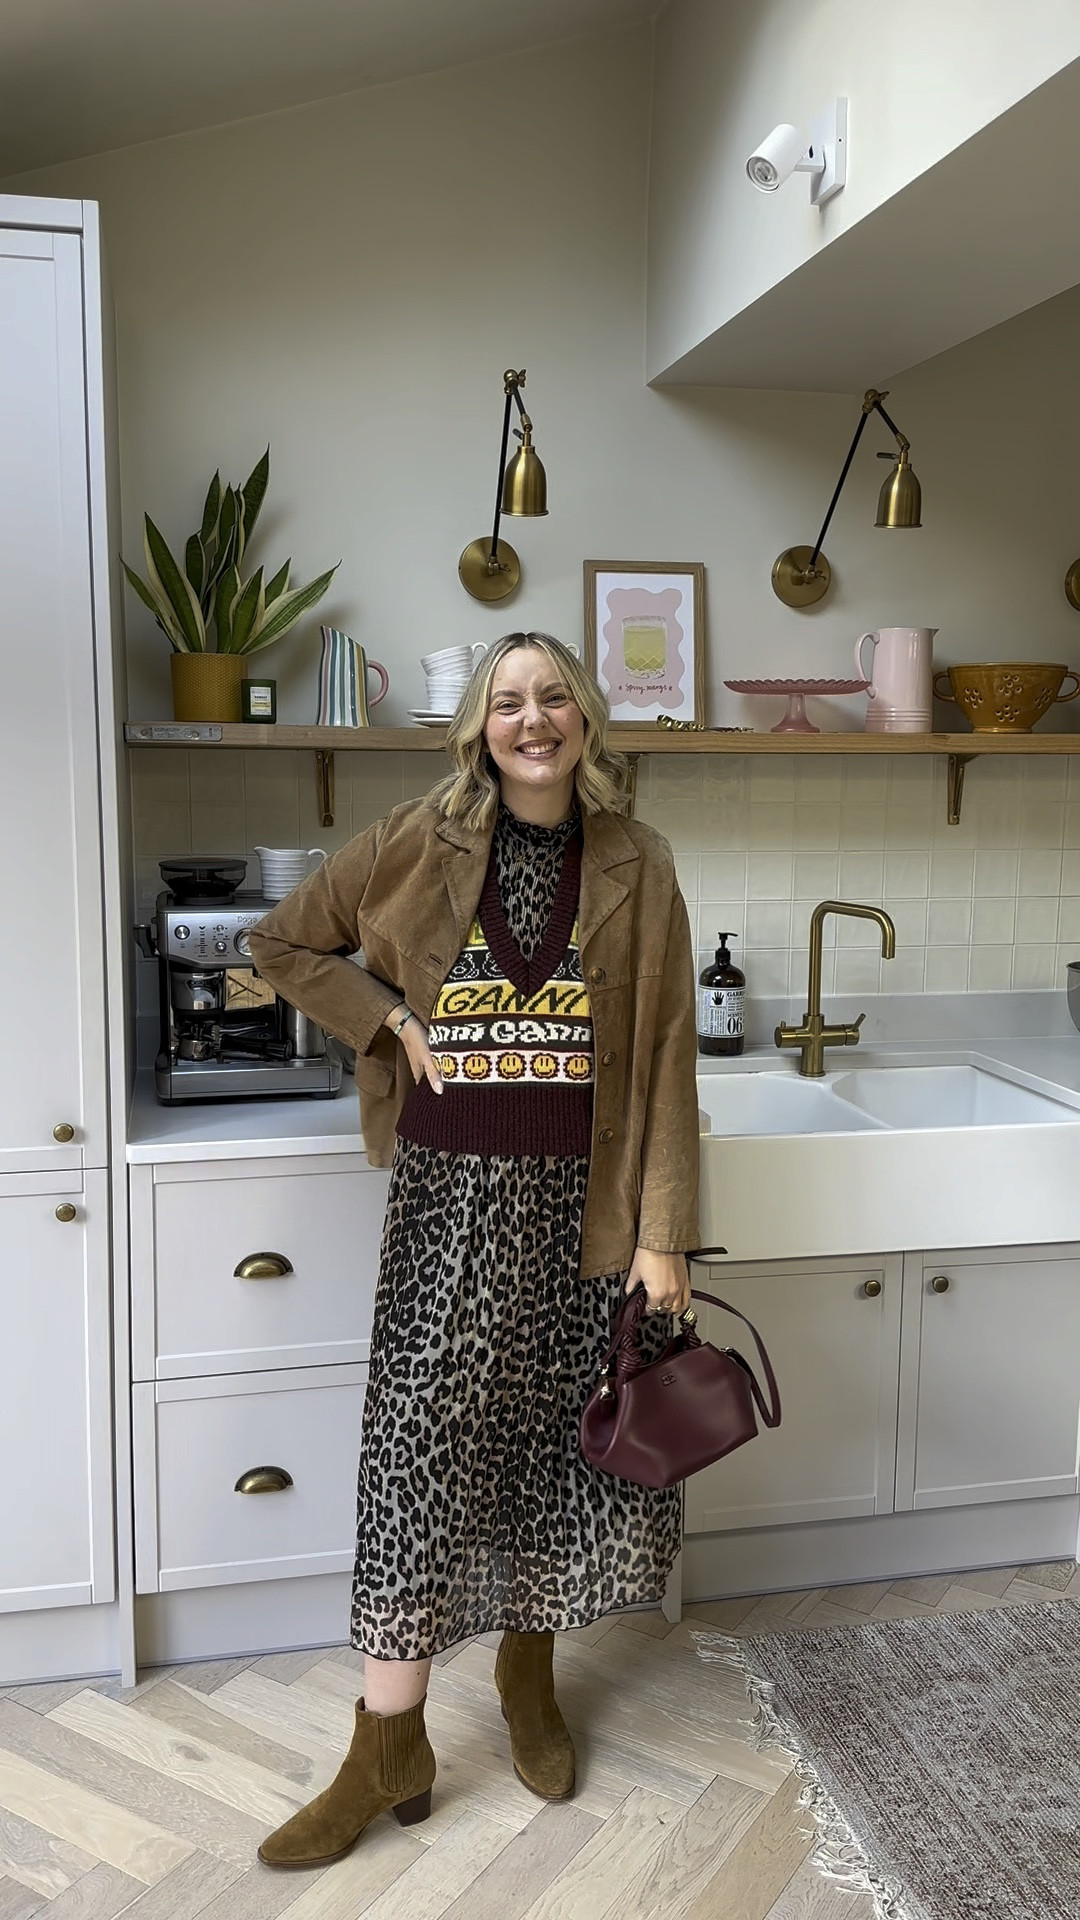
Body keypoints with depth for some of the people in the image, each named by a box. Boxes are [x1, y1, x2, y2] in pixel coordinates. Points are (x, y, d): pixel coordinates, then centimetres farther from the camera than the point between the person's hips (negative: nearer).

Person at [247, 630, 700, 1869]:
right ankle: (390, 1751, 18)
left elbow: (664, 1060, -2)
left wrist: (663, 1232, -6)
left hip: (580, 1202, 1)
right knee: (423, 1449, 3)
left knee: (560, 1444, 12)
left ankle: (528, 1677, 38)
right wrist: (393, 1022, -4)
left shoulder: (635, 868, -1)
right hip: (451, 1193, -1)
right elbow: (284, 944, 9)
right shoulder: (420, 844, -2)